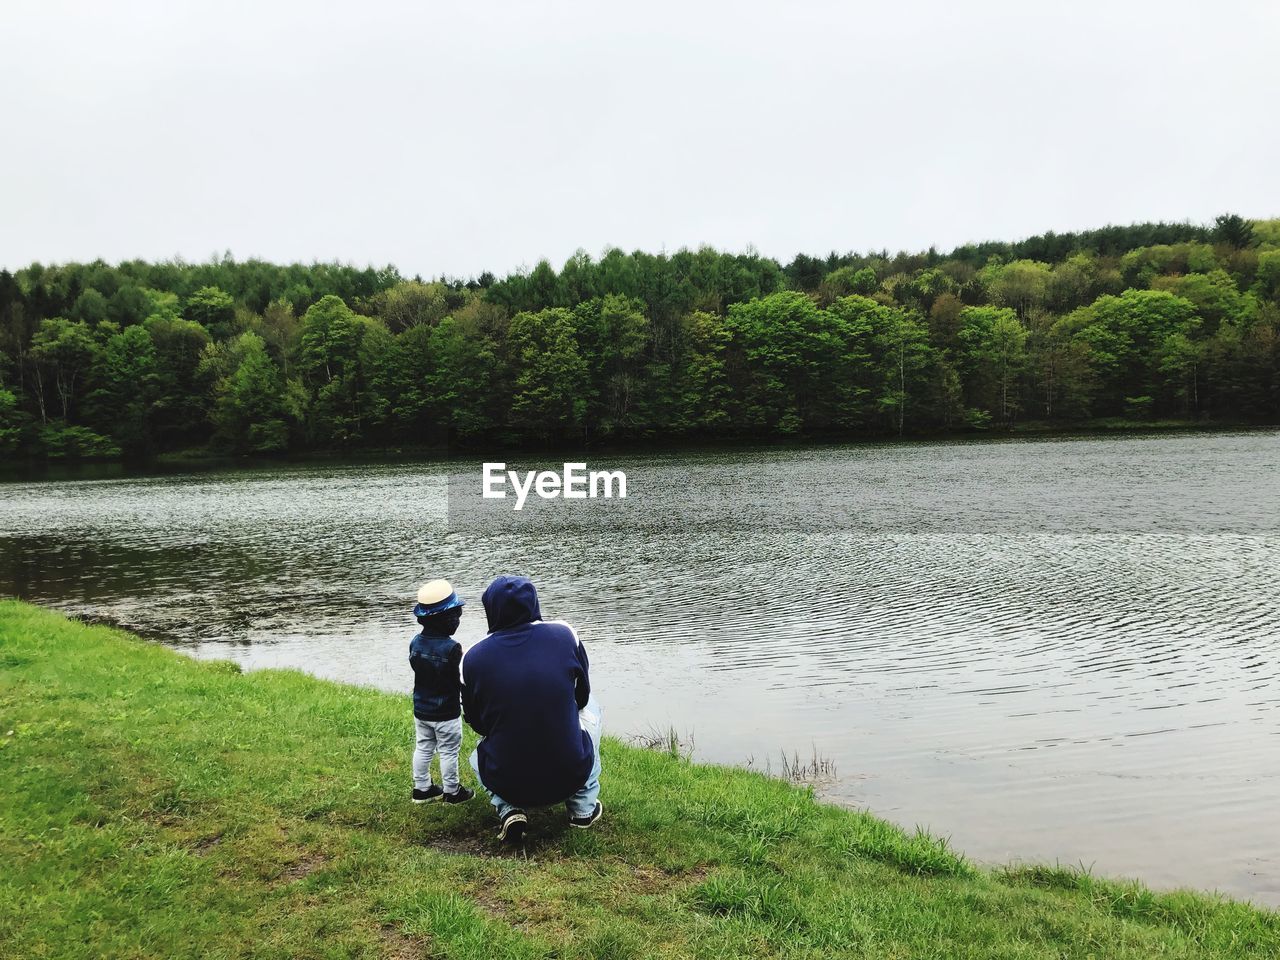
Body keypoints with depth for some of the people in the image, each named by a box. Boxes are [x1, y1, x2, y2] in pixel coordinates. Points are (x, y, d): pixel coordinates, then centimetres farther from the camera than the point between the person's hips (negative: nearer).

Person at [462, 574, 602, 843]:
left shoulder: (473, 658, -9)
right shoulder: (564, 634, -8)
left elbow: (477, 724, 6)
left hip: (507, 783, 1)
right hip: (571, 776, 0)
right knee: (589, 707, 28)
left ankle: (508, 810, 9)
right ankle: (583, 806, 26)